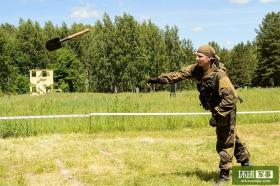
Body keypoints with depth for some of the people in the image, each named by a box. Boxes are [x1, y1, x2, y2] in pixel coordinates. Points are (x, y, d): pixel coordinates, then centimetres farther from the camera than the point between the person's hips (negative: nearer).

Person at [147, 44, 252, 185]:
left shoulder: (219, 74, -31)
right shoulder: (197, 69, -10)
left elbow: (230, 98, -33)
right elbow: (179, 74, -10)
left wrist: (216, 115, -33)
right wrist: (159, 79, -19)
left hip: (227, 110, -8)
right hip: (217, 109, 8)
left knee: (225, 141, -1)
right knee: (231, 136, 22)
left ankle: (225, 173, 13)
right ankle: (245, 162, 40)